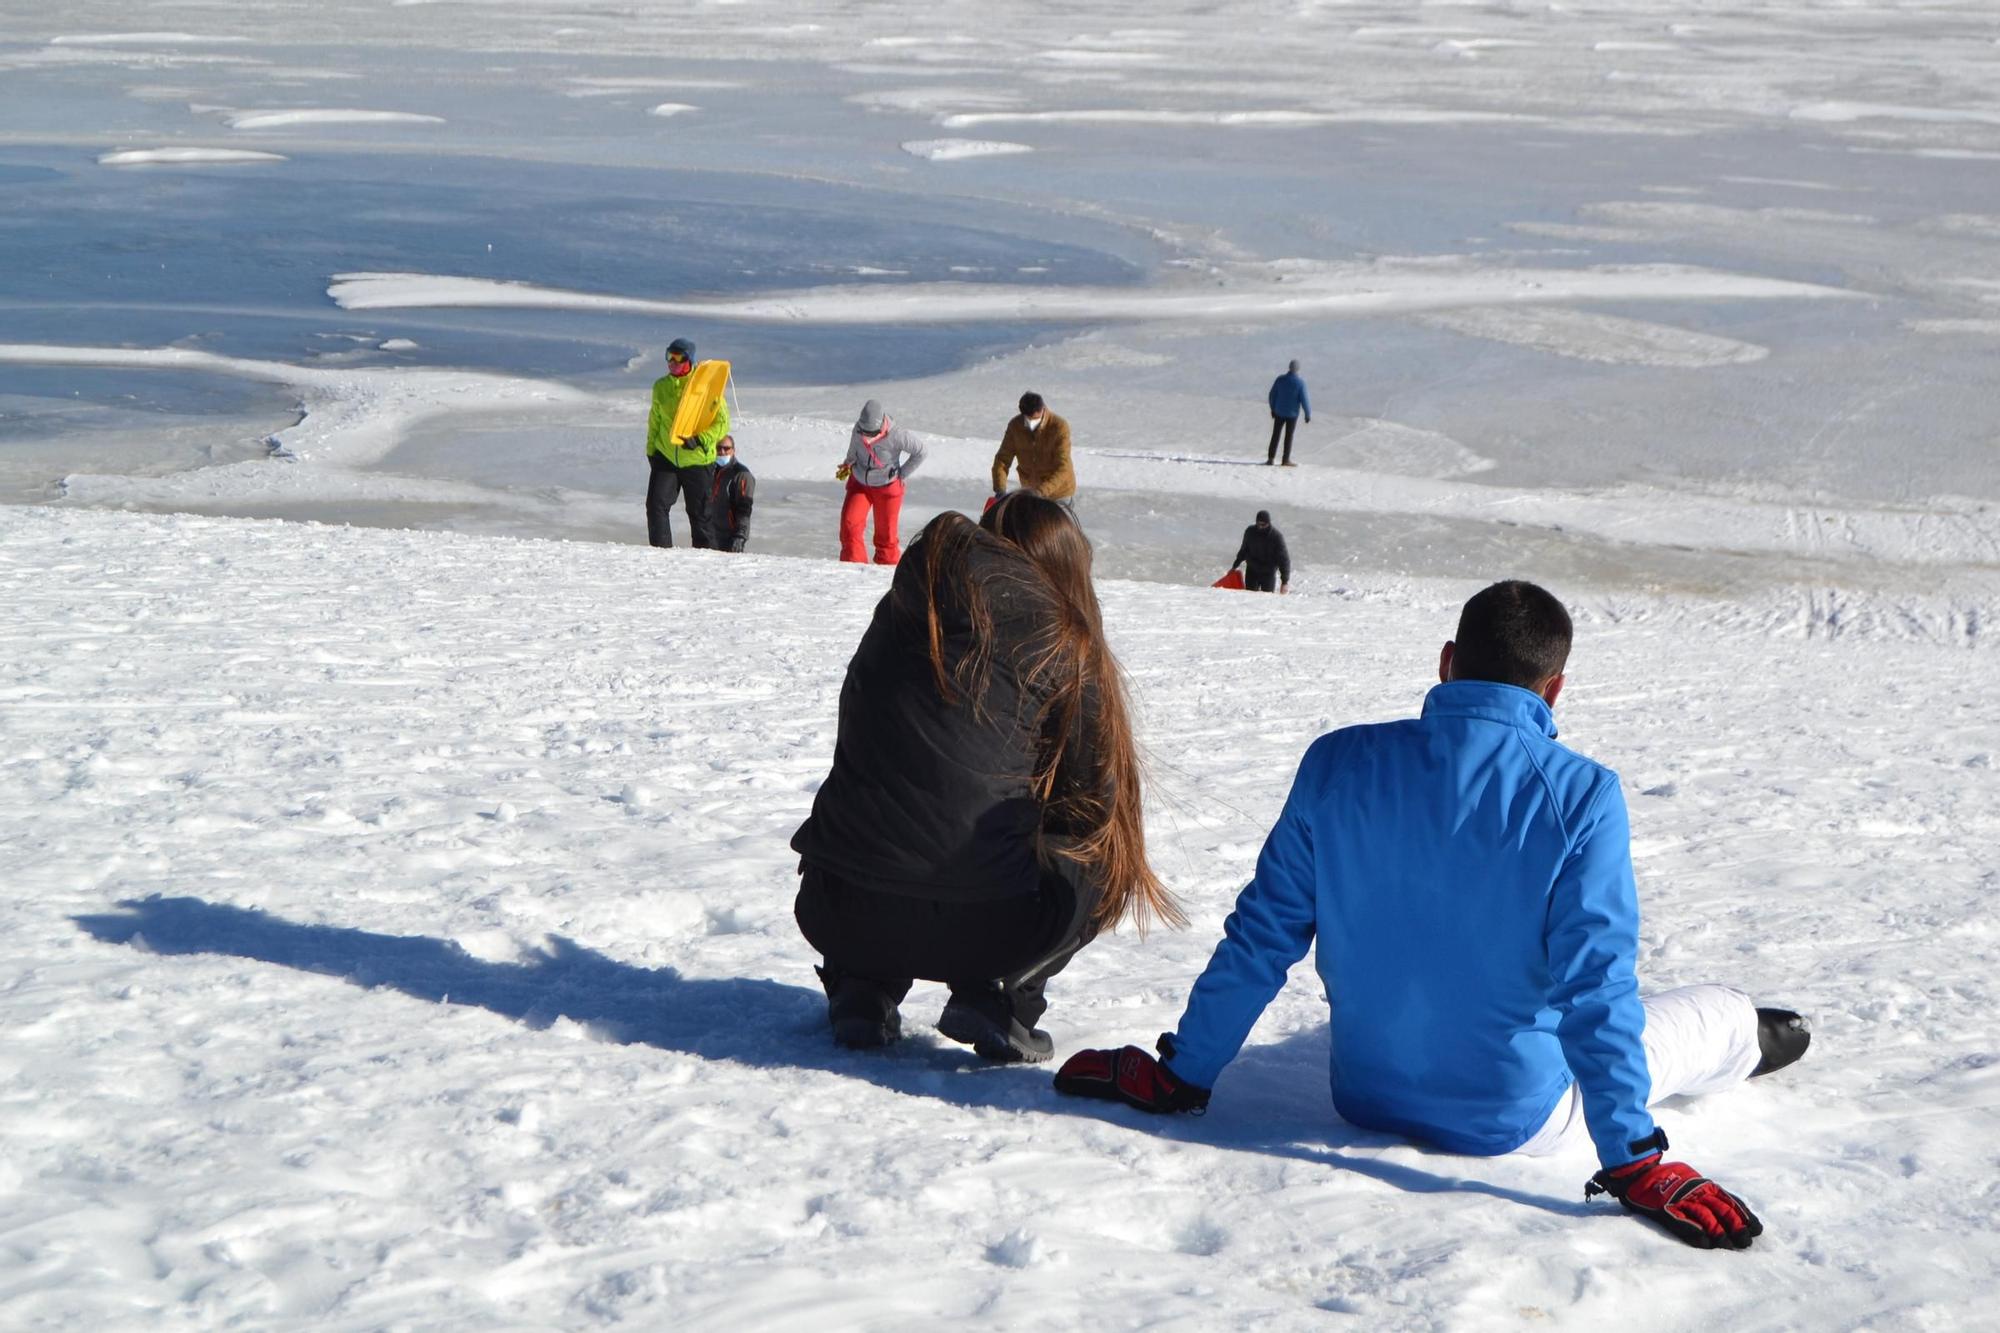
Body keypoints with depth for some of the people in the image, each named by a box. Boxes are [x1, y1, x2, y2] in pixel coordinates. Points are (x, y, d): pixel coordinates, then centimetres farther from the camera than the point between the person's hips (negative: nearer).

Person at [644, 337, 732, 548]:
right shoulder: (661, 386, 6)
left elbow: (722, 423, -10)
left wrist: (700, 440, -24)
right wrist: (651, 449, 14)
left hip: (697, 460, -4)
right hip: (665, 457, 4)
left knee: (699, 514, 5)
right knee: (655, 505, -10)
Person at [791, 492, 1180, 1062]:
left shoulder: (905, 605, 14)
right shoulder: (1065, 641, 5)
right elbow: (1092, 797, 9)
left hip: (833, 915, 4)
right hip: (974, 928, -4)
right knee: (1103, 860, 24)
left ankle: (862, 986, 14)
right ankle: (994, 997, 4)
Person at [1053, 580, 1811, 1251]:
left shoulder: (1338, 763, -10)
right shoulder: (1579, 795, -19)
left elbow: (1260, 938, -6)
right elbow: (1595, 983, -22)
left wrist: (1180, 1076, 4)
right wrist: (1633, 1163, -17)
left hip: (1367, 1097, 4)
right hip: (1513, 1116, -4)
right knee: (1721, 1014, 23)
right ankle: (1744, 1043, 56)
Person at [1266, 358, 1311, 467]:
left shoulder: (1280, 379, -7)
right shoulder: (1300, 383, -17)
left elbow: (1272, 395, 1)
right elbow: (1304, 400, -15)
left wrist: (1273, 409, 16)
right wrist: (1308, 415, -3)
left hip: (1279, 412, 2)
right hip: (1292, 414, -2)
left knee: (1275, 435, 11)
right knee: (1288, 437, 8)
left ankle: (1271, 458, 10)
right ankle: (1286, 460, 13)